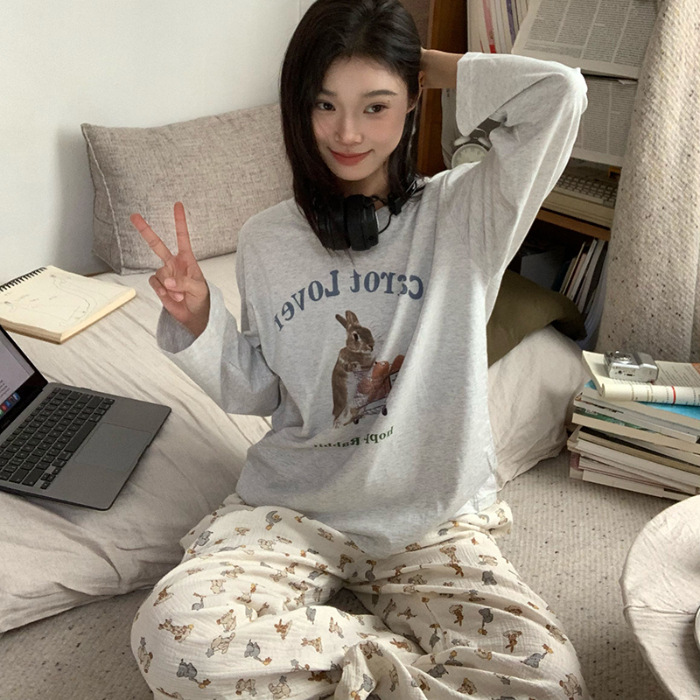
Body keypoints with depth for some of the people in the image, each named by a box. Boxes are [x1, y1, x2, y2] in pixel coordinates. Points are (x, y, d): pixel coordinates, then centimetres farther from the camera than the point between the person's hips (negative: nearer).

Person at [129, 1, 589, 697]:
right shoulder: (266, 239, 2)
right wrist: (198, 321, -8)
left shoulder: (462, 211, -4)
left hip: (436, 517, -1)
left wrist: (436, 65, -4)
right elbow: (254, 392, 11)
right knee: (172, 631, -25)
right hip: (293, 507, 2)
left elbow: (558, 91, -19)